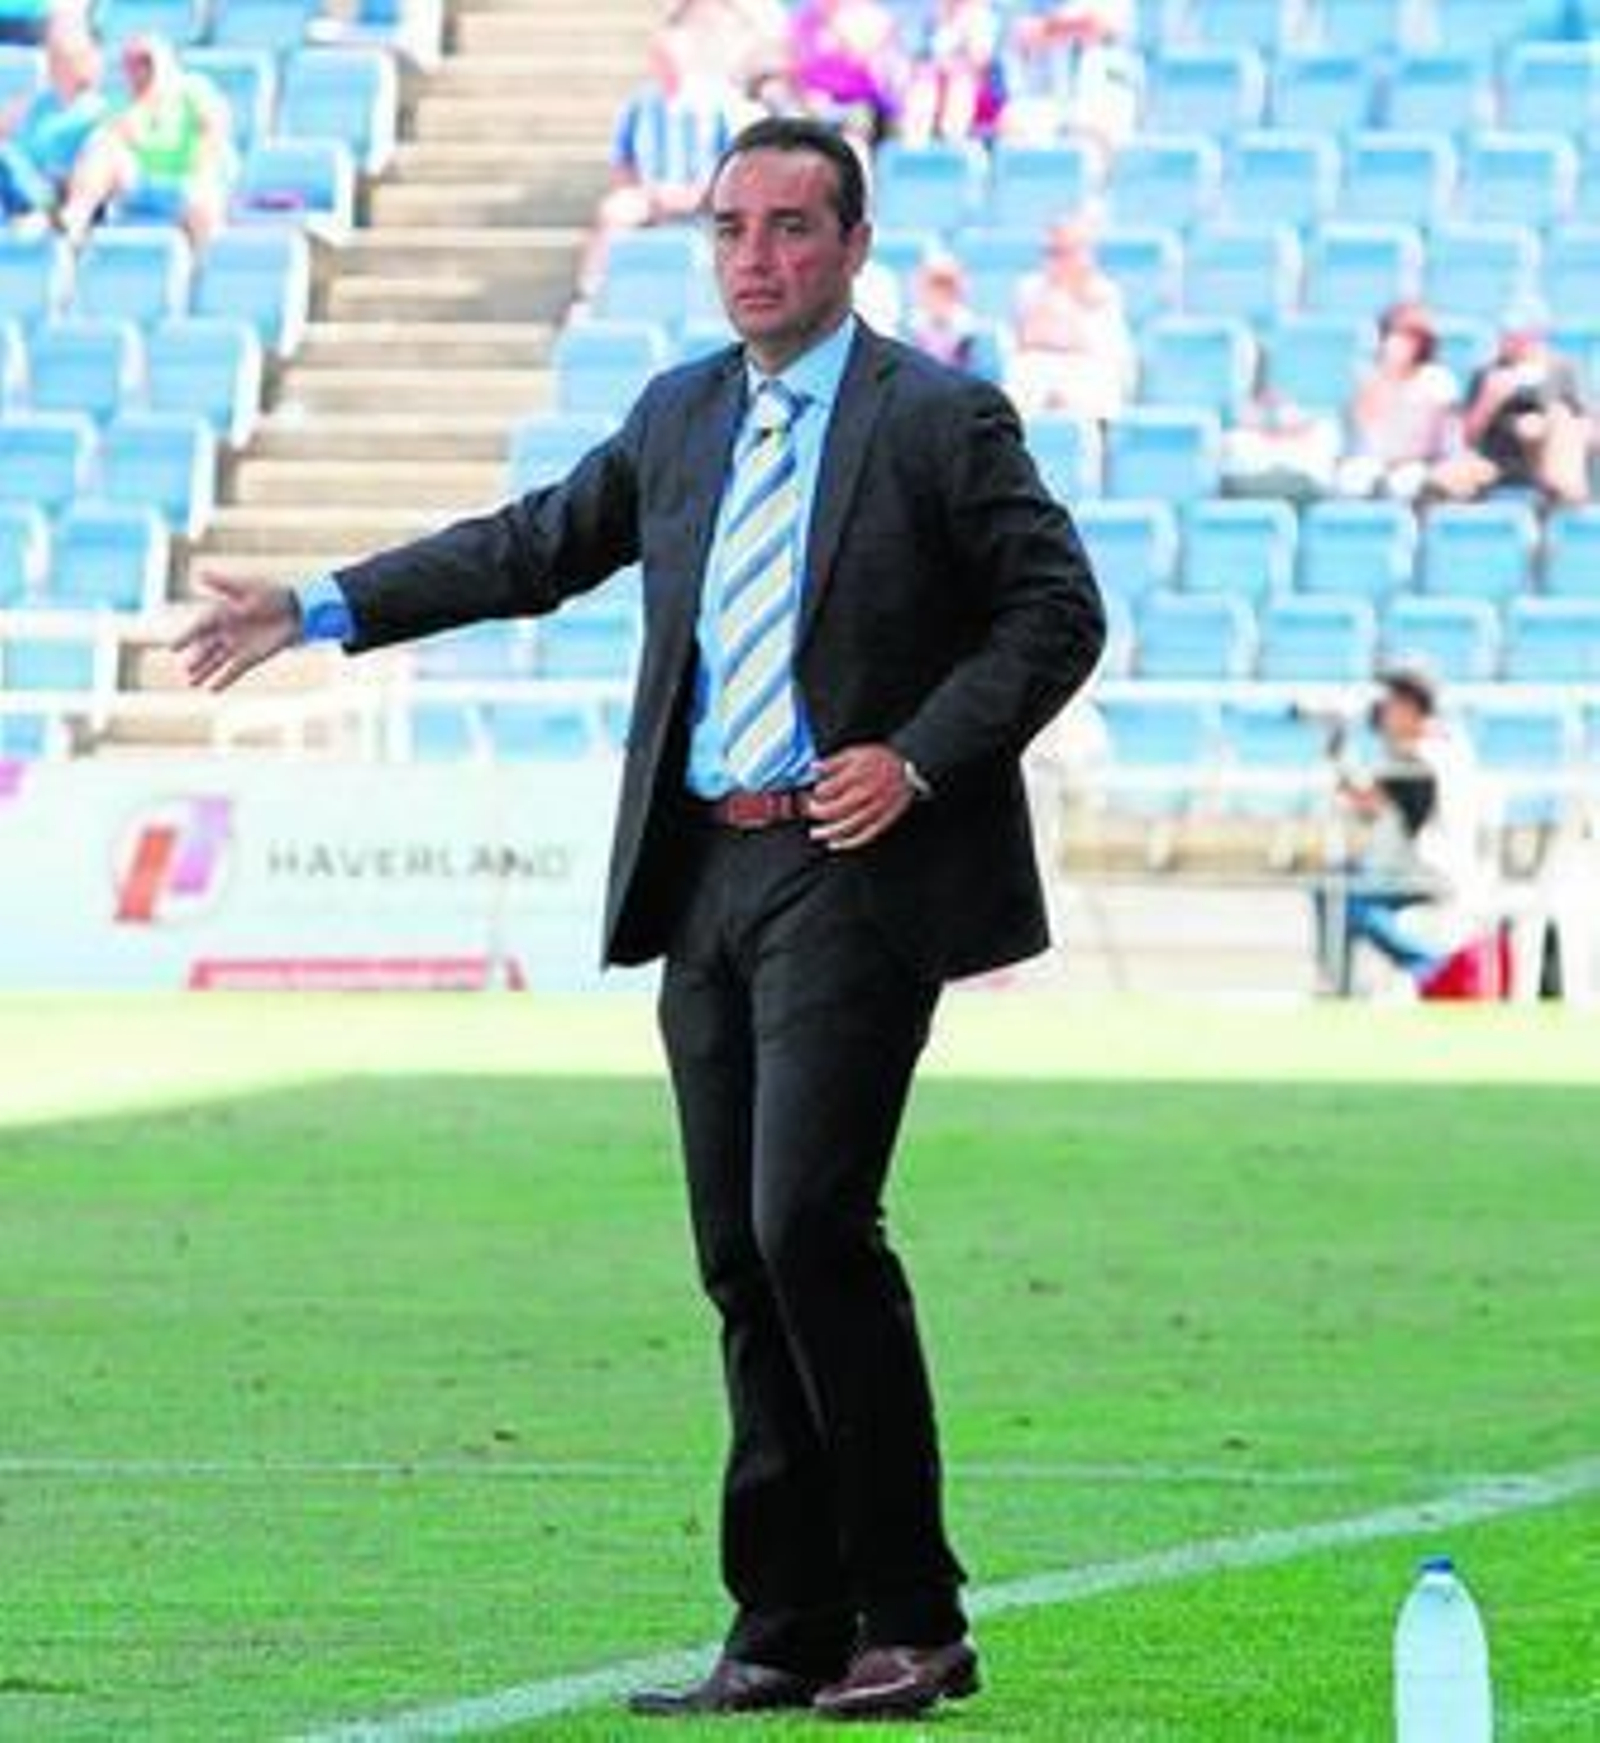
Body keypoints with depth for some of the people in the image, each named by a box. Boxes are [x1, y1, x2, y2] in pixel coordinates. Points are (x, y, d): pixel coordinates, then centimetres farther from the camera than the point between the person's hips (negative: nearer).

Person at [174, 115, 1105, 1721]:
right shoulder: (680, 416, 15)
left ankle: (908, 1620, -7)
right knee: (741, 1256, 6)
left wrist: (915, 757, -14)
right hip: (704, 873, 7)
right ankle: (786, 1635, 11)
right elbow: (539, 546, 24)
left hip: (854, 873, -7)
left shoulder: (941, 421, -4)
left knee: (810, 1225, -16)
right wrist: (323, 612, 21)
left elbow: (1056, 614, -5)